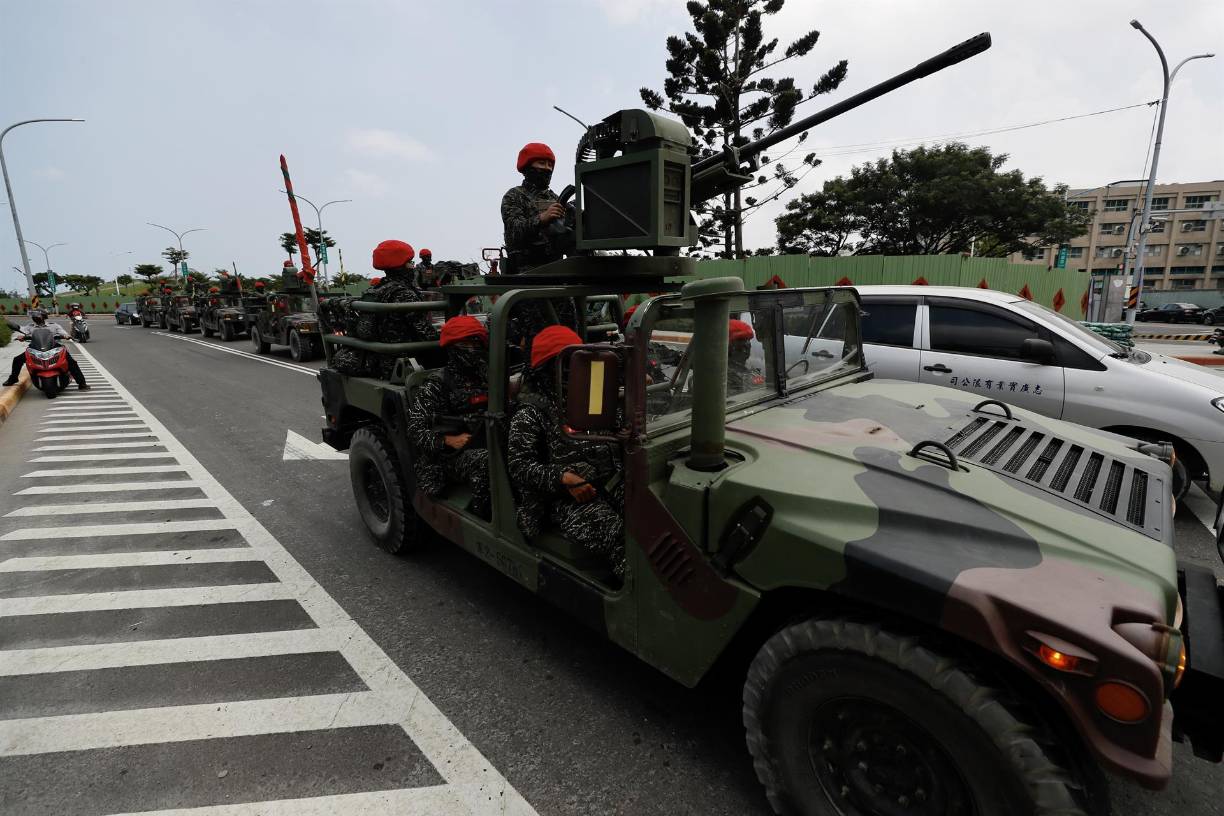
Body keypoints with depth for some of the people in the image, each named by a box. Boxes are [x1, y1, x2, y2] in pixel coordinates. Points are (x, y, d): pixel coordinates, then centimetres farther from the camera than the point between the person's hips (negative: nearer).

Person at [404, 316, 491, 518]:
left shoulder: (489, 379, 14)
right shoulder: (434, 387, 1)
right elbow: (414, 430, -3)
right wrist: (447, 441, -17)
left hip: (491, 448, 4)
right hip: (451, 457, -4)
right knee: (486, 461, -35)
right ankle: (480, 517, -18)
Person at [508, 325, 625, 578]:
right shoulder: (531, 413, 3)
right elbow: (519, 466, -3)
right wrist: (563, 478, -16)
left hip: (610, 484, 5)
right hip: (566, 498, -5)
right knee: (614, 533, -31)